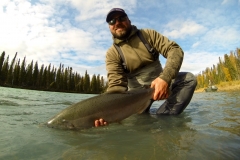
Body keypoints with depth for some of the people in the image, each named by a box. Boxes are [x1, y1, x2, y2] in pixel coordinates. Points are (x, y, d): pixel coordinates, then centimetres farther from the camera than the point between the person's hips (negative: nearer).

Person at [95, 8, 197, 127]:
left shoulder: (148, 34, -2)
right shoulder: (112, 53, -7)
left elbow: (175, 50, -11)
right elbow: (116, 84, -18)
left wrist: (165, 78, -31)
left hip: (159, 82, 2)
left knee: (189, 78, -21)